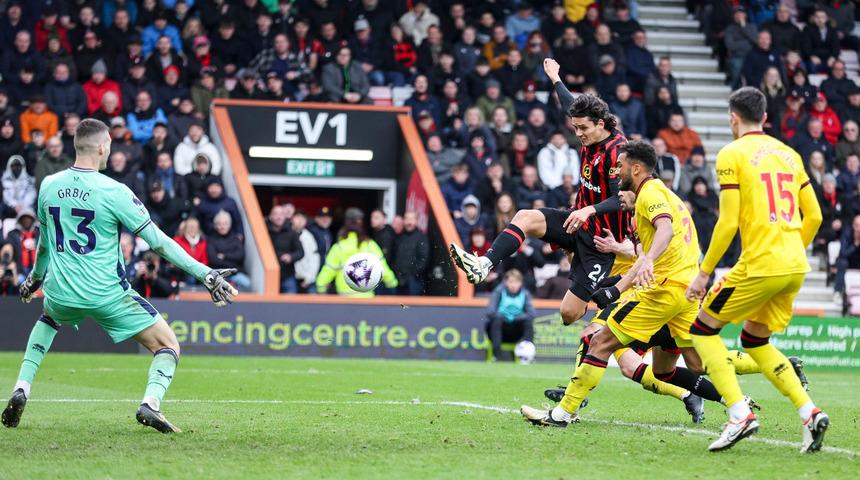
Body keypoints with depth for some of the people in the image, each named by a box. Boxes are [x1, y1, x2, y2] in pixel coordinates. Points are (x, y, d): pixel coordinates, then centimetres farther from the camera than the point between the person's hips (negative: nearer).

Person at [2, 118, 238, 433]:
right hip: (107, 295, -5)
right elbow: (158, 242, -13)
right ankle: (151, 402, -21)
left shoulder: (49, 186, 2)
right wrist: (204, 274, -9)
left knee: (47, 321, 39)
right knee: (168, 346, 5)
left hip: (60, 291, 5)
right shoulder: (114, 192, -13)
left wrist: (35, 277, 37)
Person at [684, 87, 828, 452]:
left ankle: (739, 414, -7)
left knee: (703, 329, 8)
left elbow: (728, 223, -10)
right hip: (795, 267, 7)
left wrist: (703, 273, -3)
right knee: (754, 341, 22)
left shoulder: (732, 155, -4)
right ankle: (809, 412, 5)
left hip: (760, 264, -7)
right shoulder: (788, 154, 15)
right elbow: (814, 216, 15)